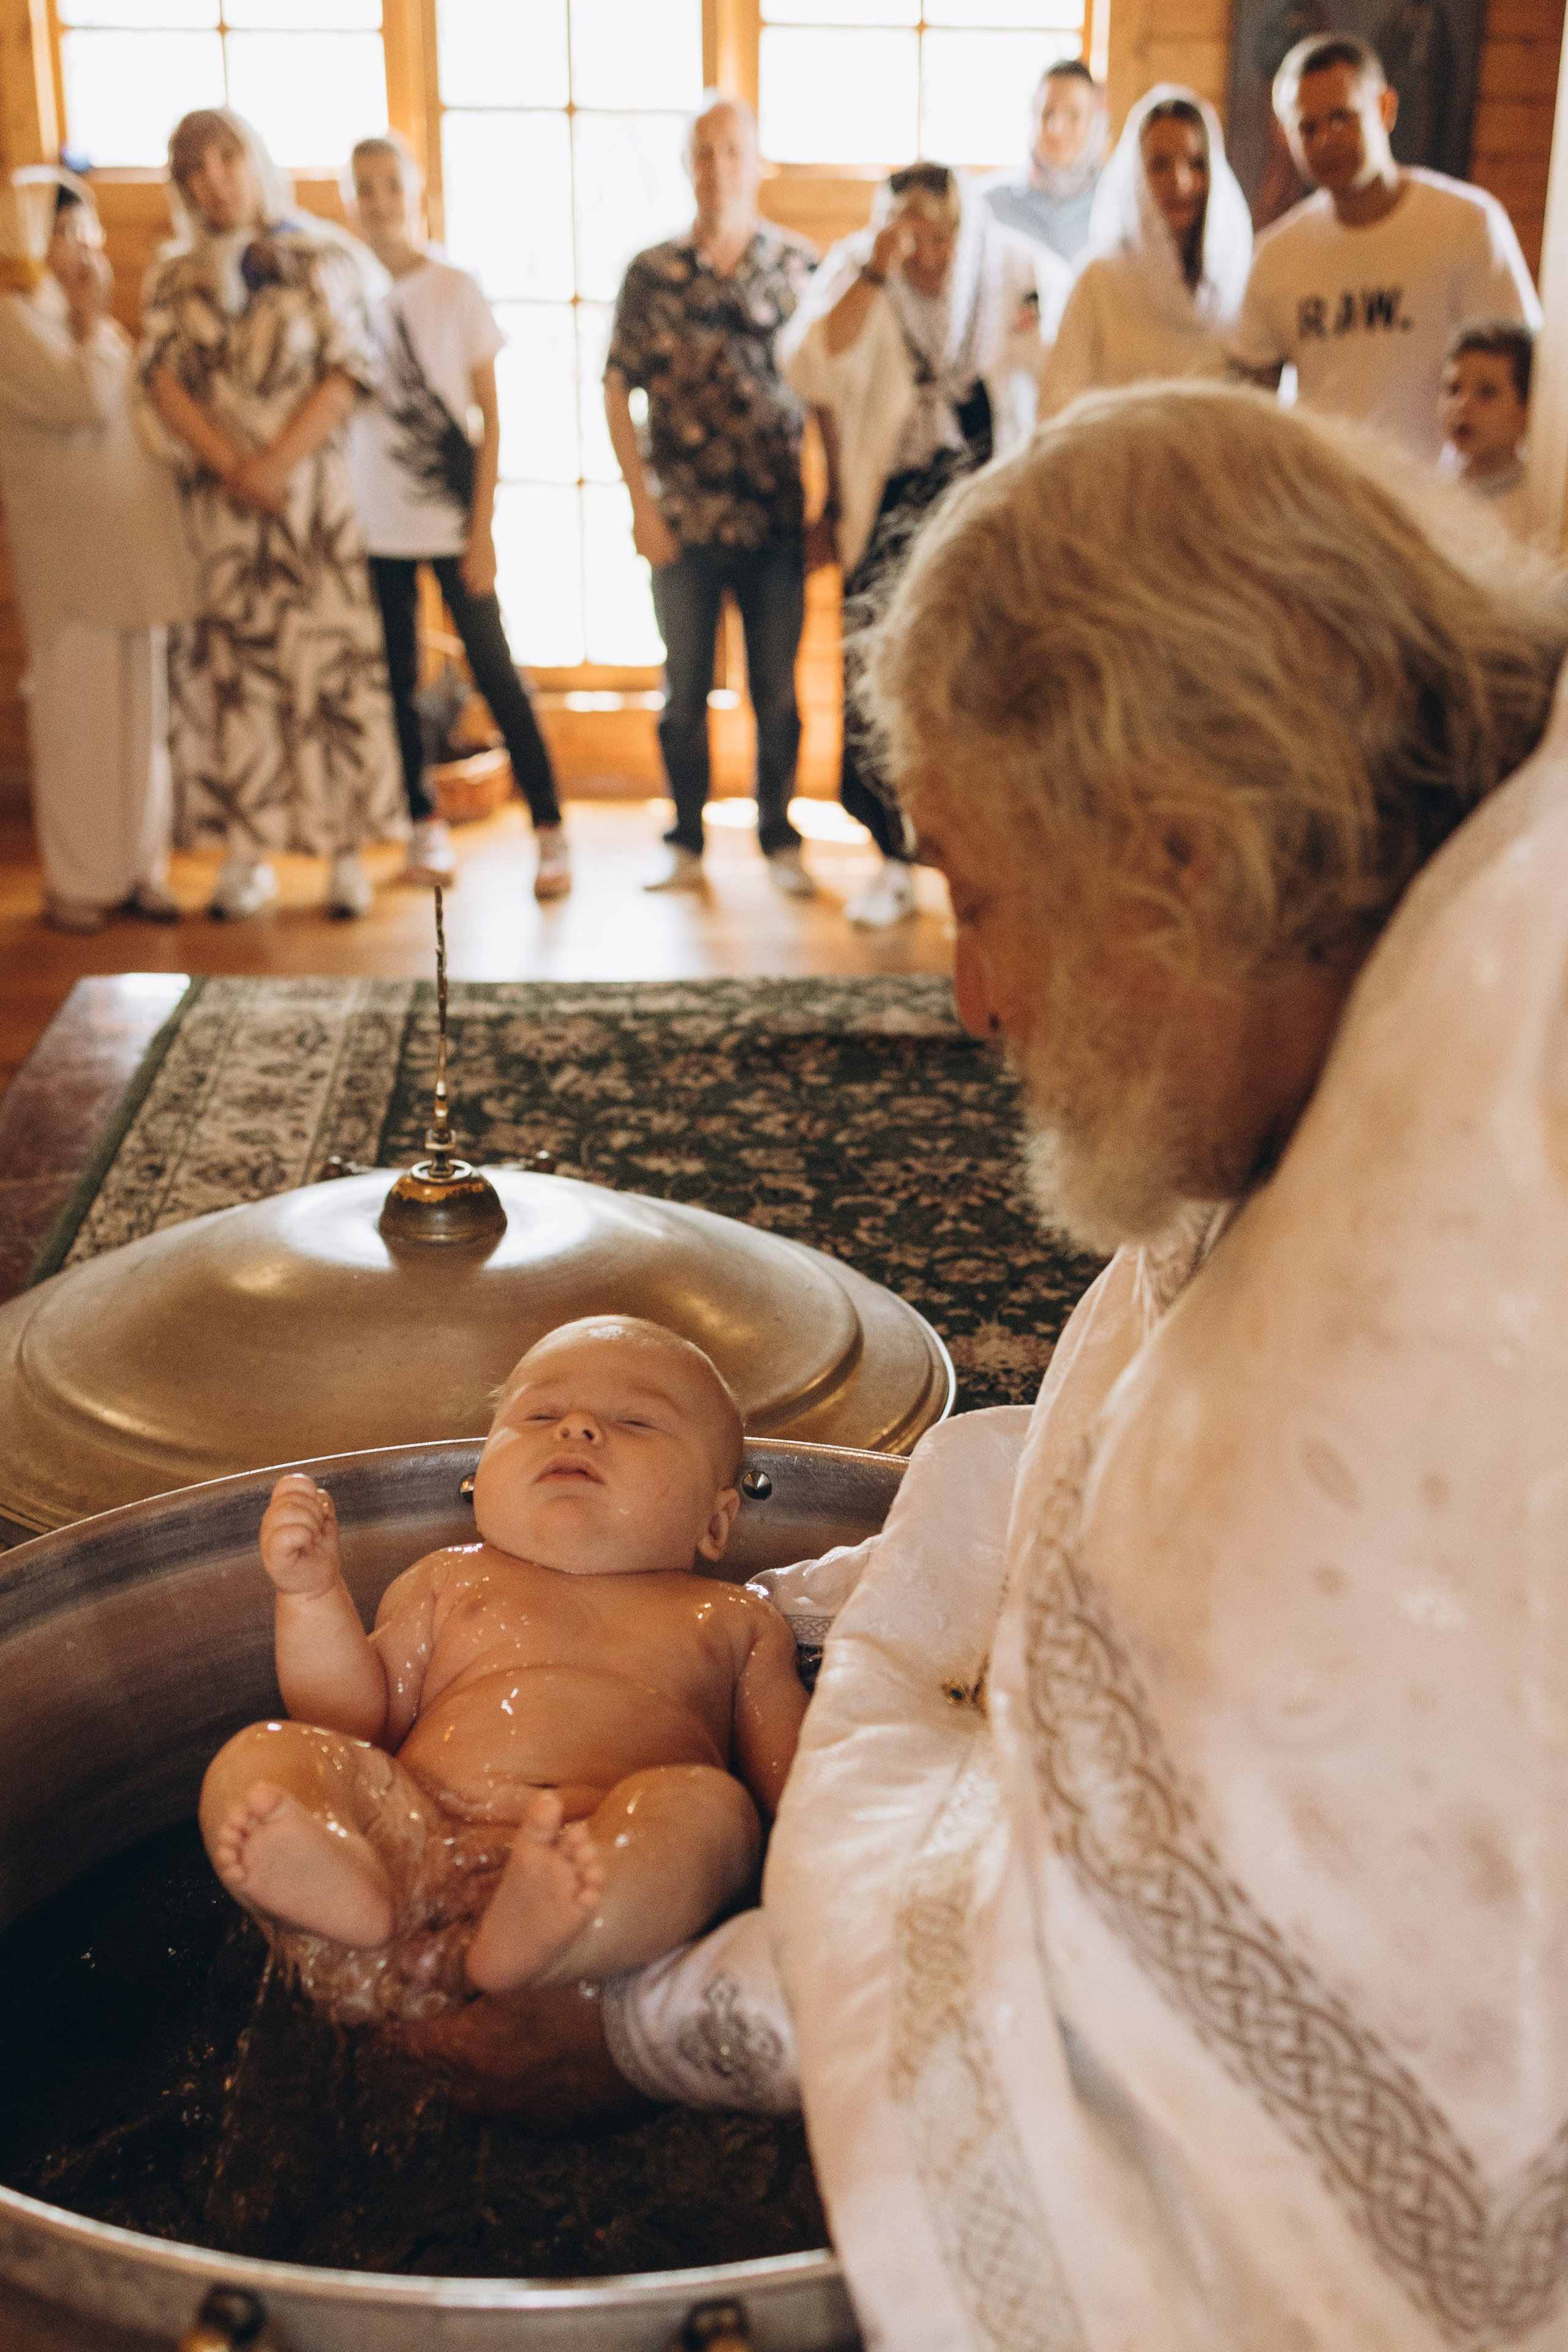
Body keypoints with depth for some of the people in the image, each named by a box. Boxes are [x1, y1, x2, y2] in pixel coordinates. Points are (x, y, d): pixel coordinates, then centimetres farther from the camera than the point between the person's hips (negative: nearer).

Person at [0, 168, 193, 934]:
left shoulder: (85, 323, 18)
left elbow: (132, 410, 24)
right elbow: (87, 398, -20)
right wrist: (93, 321, -10)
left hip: (131, 544, 8)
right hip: (70, 547, -8)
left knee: (140, 709, 9)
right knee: (79, 713, -3)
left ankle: (135, 869, 17)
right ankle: (77, 883, 6)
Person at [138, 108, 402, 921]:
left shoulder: (321, 262, 5)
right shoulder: (172, 279, 12)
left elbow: (345, 375, -5)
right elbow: (164, 381, 1)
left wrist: (273, 465, -14)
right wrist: (233, 468, -13)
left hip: (312, 493, -2)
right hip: (214, 499, 2)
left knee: (329, 665, -4)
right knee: (228, 668, 0)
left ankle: (347, 851, 1)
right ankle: (246, 856, 4)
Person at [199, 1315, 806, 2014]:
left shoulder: (733, 1620, 28)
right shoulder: (450, 1581, 30)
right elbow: (357, 1724, 21)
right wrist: (312, 1591, 8)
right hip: (420, 1840, 1)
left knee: (705, 1802, -31)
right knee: (257, 1758, -20)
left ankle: (529, 1942, -56)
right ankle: (347, 1894, -51)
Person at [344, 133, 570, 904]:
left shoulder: (455, 290, -2)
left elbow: (491, 416, -2)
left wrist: (483, 528, -7)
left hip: (451, 519, -3)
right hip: (374, 525, 3)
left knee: (495, 672, -4)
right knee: (396, 678, 7)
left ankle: (550, 831, 2)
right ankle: (425, 826, 19)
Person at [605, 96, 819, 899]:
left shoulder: (799, 265, 3)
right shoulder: (651, 274, 3)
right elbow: (618, 391, 4)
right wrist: (641, 504, -3)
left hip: (777, 521, 0)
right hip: (683, 523, 1)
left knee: (777, 691, 5)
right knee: (684, 691, 7)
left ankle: (780, 842, 18)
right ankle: (686, 847, 18)